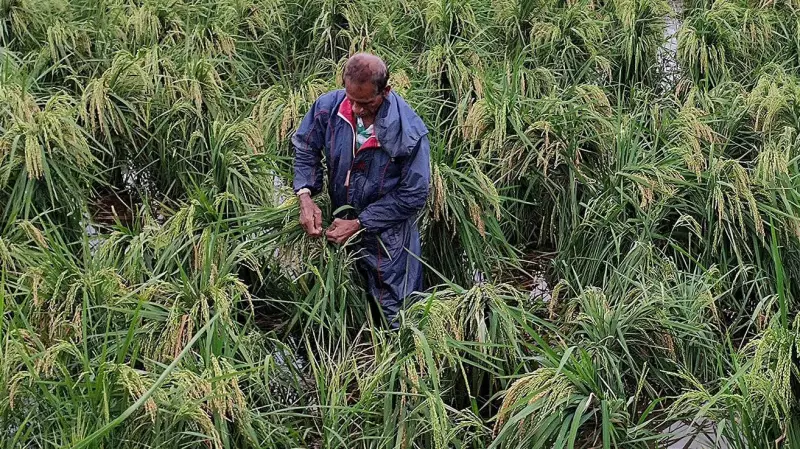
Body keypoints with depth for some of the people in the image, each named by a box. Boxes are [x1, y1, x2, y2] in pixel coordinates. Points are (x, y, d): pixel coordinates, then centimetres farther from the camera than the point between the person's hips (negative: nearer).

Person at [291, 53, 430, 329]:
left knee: (395, 313, 11)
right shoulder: (328, 107, -18)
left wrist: (359, 223, -21)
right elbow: (305, 149, 0)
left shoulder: (409, 132, -29)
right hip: (339, 221, 4)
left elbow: (413, 195, -21)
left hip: (386, 232, -4)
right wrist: (305, 197, -16)